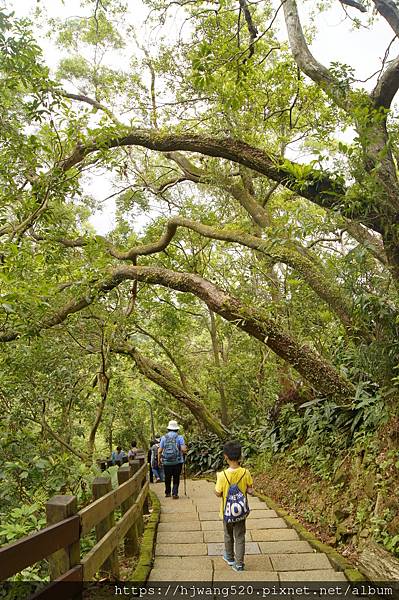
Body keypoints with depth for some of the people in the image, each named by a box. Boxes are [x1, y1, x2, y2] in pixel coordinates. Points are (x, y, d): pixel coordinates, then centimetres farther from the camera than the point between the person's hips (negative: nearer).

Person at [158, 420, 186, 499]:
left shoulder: (163, 438, 2)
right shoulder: (179, 437, -4)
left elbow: (160, 451, 0)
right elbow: (183, 449, -13)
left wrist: (159, 460, 11)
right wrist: (185, 449, 9)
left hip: (166, 462, 2)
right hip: (177, 462, -2)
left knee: (167, 478, 17)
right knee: (176, 478, 7)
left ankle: (167, 493, 27)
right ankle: (175, 493, 0)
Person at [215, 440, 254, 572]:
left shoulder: (223, 475, -24)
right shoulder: (245, 473, -18)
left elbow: (218, 494, -13)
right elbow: (250, 491, -7)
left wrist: (217, 480, -1)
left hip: (227, 512, -1)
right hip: (241, 511, 1)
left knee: (228, 536, 22)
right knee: (240, 537, 15)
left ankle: (230, 557, 40)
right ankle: (239, 563, 20)